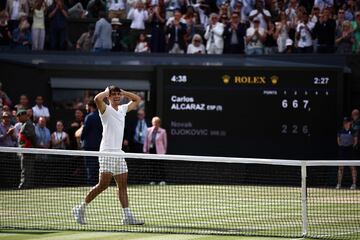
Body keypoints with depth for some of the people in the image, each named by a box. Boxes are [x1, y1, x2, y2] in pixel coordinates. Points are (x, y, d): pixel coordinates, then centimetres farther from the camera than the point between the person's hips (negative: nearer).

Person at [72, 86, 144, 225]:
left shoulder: (123, 109, 15)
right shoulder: (106, 110, -5)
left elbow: (137, 99, 29)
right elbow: (97, 99, -27)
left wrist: (122, 92, 15)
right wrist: (107, 92, -7)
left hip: (119, 152, 7)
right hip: (107, 152, -7)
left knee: (123, 185, 3)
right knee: (103, 184, -10)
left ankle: (127, 217, 1)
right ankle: (80, 209, 1)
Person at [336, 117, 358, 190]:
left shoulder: (353, 132, 1)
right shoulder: (340, 132, 8)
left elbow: (355, 141, 6)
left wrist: (352, 146, -1)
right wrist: (342, 146, 6)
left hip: (350, 150, -3)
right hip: (342, 150, 3)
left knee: (353, 167, -3)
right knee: (340, 167, 3)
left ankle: (354, 184, -1)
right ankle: (339, 183, 8)